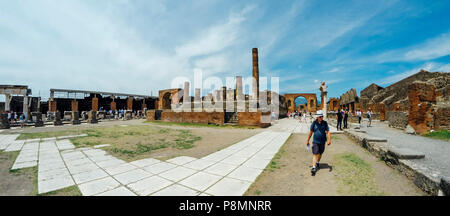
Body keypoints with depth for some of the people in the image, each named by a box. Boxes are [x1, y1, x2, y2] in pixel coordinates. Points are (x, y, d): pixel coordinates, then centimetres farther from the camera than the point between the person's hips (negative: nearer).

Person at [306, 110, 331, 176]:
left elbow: (328, 132, -2)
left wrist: (329, 140, -16)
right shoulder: (314, 123, -5)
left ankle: (317, 163, 42)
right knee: (315, 154, -8)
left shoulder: (325, 123, -2)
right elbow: (310, 132, 2)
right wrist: (308, 140, 6)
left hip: (322, 141, 2)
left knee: (320, 154, 17)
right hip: (315, 141, -2)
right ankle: (313, 167, -7)